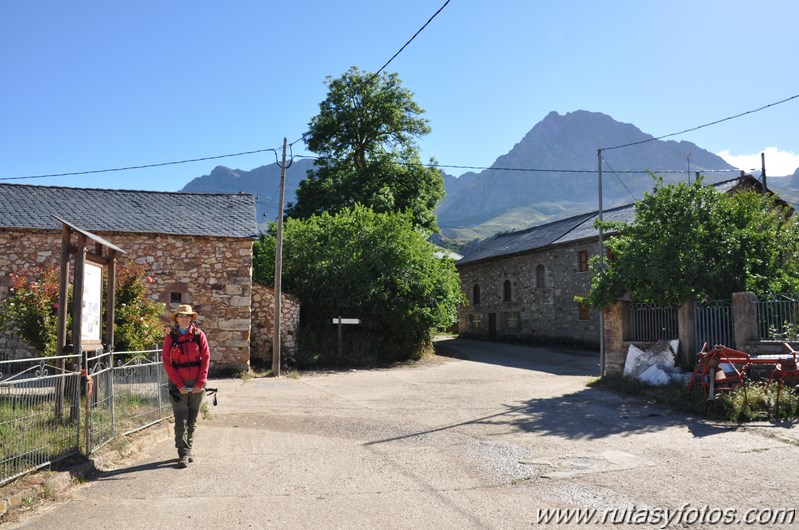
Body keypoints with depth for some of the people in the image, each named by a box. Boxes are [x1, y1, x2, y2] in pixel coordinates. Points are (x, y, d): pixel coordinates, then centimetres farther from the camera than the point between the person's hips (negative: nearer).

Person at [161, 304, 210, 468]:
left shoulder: (199, 335, 0)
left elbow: (206, 359, -1)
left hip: (197, 386, 2)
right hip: (178, 385, -1)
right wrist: (179, 385, -10)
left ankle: (188, 450, 24)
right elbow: (166, 362, -4)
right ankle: (183, 454, 1)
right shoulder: (170, 337, -1)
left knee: (192, 421, 11)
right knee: (180, 422, -4)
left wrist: (200, 383, -8)